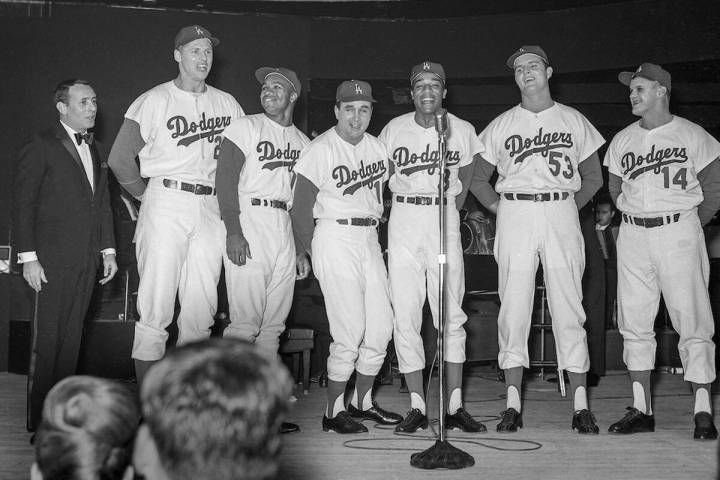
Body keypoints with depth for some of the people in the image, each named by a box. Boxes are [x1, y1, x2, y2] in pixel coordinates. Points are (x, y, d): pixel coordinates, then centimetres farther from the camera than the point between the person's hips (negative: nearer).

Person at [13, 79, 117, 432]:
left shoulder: (96, 151, 18)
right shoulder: (41, 147, -3)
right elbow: (23, 204, -6)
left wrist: (108, 250, 13)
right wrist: (28, 257, -11)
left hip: (86, 261, 6)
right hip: (52, 260, -6)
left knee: (71, 340, 8)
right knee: (47, 340, -3)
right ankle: (39, 422, 3)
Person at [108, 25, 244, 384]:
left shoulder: (227, 104, 13)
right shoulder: (154, 101, 0)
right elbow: (120, 158, -2)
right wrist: (148, 196, -1)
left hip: (211, 209, 4)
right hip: (166, 203, -4)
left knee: (201, 310, 5)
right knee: (155, 308, -6)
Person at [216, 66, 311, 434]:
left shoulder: (303, 142, 19)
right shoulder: (245, 127, 3)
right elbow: (225, 180, -6)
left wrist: (303, 249, 15)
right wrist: (234, 231, -17)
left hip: (287, 231, 6)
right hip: (249, 223, -6)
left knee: (273, 324, 5)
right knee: (245, 321, -12)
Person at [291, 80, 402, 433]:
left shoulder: (377, 147, 11)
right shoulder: (320, 150, -8)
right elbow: (301, 208, -7)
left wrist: (375, 230, 11)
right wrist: (313, 254, -7)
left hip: (370, 238, 7)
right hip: (335, 236, -7)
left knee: (381, 327, 6)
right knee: (350, 331, -10)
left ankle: (362, 402, 23)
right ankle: (334, 412, 3)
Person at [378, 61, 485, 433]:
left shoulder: (462, 131, 3)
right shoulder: (394, 129, 2)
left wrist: (456, 203, 12)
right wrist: (392, 208, 6)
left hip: (445, 218, 0)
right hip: (404, 219, 0)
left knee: (452, 315, -3)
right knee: (405, 315, -3)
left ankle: (455, 406, 2)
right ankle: (417, 406, 3)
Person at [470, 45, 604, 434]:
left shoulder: (574, 121, 13)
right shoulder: (502, 125, 12)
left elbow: (593, 177, 15)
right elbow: (478, 179, 15)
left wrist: (567, 209, 4)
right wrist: (500, 209, 3)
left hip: (562, 214, 0)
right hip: (515, 216, 0)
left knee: (568, 307, -3)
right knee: (513, 307, -3)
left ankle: (580, 405, 1)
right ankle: (513, 404, 2)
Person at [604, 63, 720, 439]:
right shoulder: (622, 141, 11)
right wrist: (637, 218, 10)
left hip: (679, 233, -4)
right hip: (633, 235, 4)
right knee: (634, 324, 4)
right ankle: (641, 410, 11)